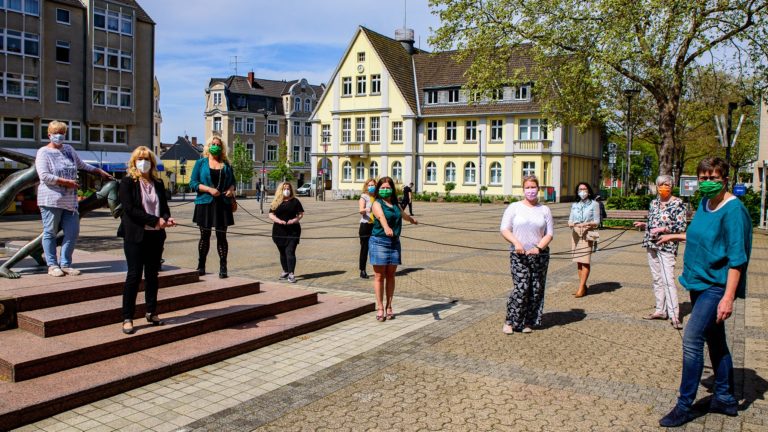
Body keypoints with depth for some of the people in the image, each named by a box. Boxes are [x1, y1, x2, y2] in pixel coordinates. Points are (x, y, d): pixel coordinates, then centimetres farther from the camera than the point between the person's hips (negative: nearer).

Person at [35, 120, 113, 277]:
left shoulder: (69, 149, 16)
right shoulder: (43, 152, -3)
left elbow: (81, 164, 30)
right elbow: (44, 176, -13)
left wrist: (100, 171, 31)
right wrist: (67, 182, -15)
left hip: (70, 200, 6)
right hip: (51, 199, -6)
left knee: (73, 232, 4)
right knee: (50, 233, 2)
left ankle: (65, 264, 13)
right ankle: (52, 265, 9)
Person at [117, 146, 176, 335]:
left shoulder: (158, 183, 13)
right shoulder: (127, 182, -4)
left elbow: (164, 205, 11)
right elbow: (130, 209, -14)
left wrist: (167, 218, -12)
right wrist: (155, 220, -20)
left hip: (155, 235, 5)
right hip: (135, 236, -5)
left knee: (152, 274, 11)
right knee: (134, 275, -3)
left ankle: (151, 312, 22)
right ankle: (127, 318, 5)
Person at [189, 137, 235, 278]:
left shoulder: (226, 165, 13)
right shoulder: (200, 163, 6)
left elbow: (232, 181, 19)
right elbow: (193, 183, -1)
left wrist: (231, 189, -4)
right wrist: (209, 189, -15)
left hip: (222, 204, 1)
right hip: (205, 203, -1)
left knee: (221, 236, 1)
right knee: (205, 236, 6)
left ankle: (223, 267, 3)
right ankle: (201, 265, 18)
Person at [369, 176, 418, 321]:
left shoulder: (394, 204, 15)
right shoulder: (377, 204, -5)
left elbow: (402, 214, 38)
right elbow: (381, 216, -28)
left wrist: (412, 219, 57)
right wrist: (386, 227, -48)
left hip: (394, 242, 6)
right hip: (379, 242, -5)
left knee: (390, 276, 8)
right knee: (379, 276, -2)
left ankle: (389, 307, 15)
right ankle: (380, 308, 4)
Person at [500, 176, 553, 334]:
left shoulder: (544, 210, 9)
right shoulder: (514, 207, 3)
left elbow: (550, 233, 5)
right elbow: (504, 229, -2)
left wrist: (539, 247, -12)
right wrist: (516, 243, -18)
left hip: (540, 255, 3)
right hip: (518, 255, -3)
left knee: (536, 290, 4)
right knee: (521, 288, -11)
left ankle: (529, 322, 15)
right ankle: (510, 321, 0)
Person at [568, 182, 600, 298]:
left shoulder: (594, 204, 3)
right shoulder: (574, 205, 16)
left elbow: (597, 222, 0)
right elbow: (570, 219, 14)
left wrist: (587, 224, -18)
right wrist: (570, 224, -10)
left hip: (587, 233, -4)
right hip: (575, 233, 5)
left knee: (585, 261, -8)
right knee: (578, 261, 4)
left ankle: (581, 288, -8)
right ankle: (583, 286, 13)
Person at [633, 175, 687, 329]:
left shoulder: (678, 203, -6)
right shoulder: (654, 203, 13)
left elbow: (682, 227, -10)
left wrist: (663, 229, -21)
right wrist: (643, 225, 4)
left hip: (667, 247, -7)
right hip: (652, 246, 7)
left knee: (668, 280, -12)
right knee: (657, 279, 11)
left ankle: (674, 315, -9)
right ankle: (660, 310, 20)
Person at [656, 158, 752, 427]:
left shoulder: (733, 210, -18)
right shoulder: (705, 203, 7)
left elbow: (737, 258, -21)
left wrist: (728, 297, -25)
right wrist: (676, 236, 32)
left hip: (716, 286, -9)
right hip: (700, 282, 9)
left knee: (692, 339, -12)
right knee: (715, 340, 16)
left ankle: (684, 406, -2)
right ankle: (724, 398, 30)